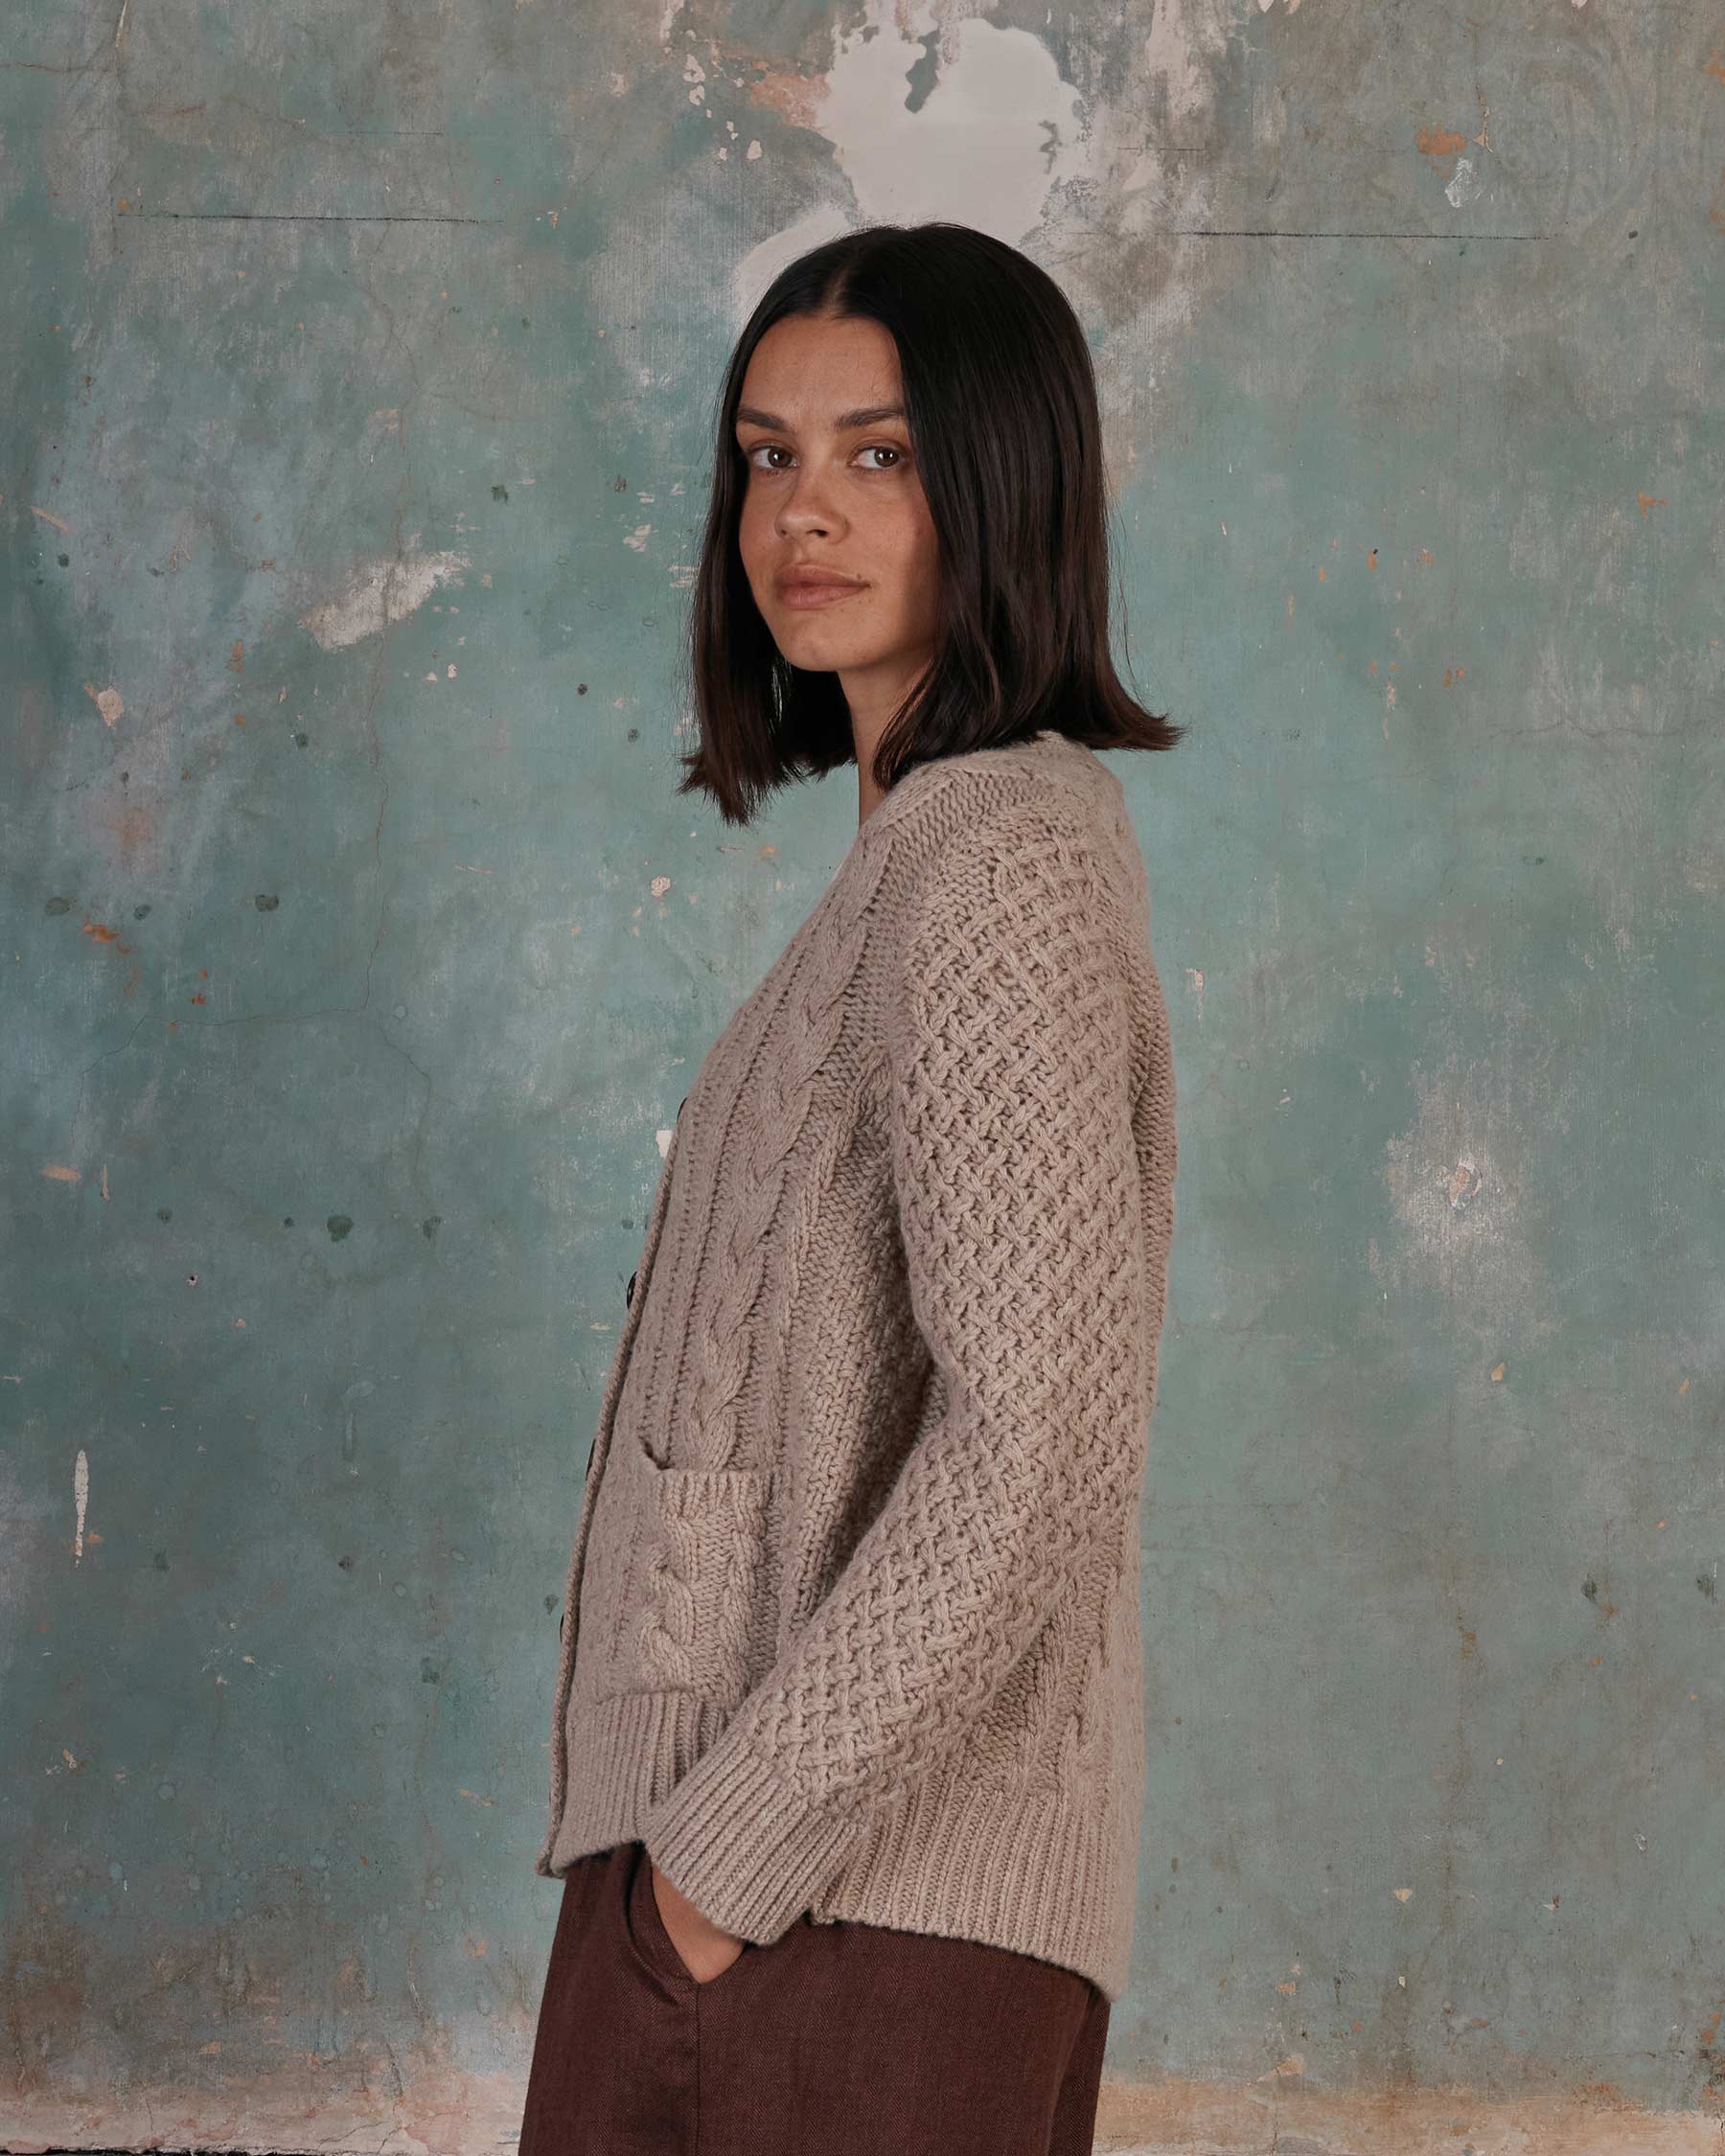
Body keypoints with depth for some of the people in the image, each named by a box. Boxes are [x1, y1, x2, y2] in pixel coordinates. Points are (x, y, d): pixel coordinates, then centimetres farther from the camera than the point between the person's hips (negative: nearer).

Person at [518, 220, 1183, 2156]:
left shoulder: (1001, 867, -15)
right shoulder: (933, 838, 15)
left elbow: (1035, 1446, -23)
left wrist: (736, 1840, -16)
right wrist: (695, 1831, 13)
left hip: (870, 1901, -9)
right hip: (733, 1852, 9)